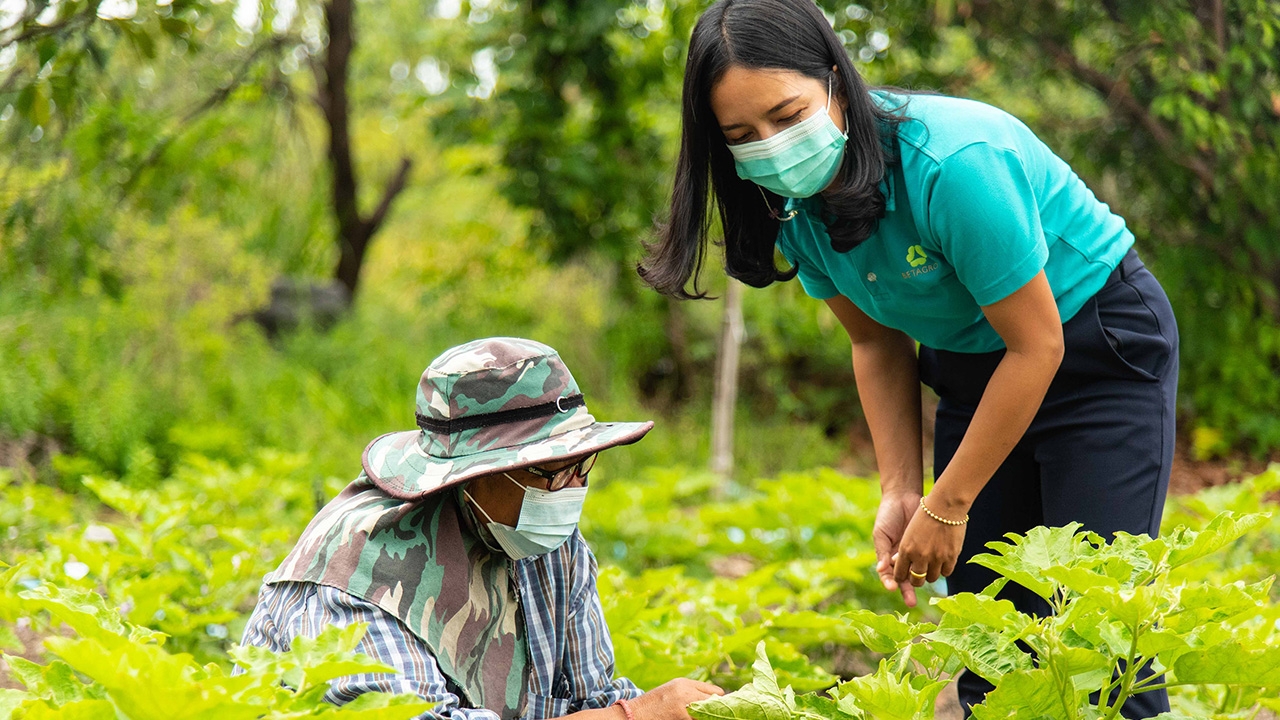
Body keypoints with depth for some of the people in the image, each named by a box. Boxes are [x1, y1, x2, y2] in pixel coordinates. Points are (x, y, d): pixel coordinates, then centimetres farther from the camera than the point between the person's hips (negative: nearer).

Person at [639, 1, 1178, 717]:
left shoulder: (951, 163, -32)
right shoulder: (800, 202, -10)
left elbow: (1037, 345, -24)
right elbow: (878, 343, 5)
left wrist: (946, 506, -17)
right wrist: (900, 492, -5)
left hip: (1101, 352, -6)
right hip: (973, 369, 6)